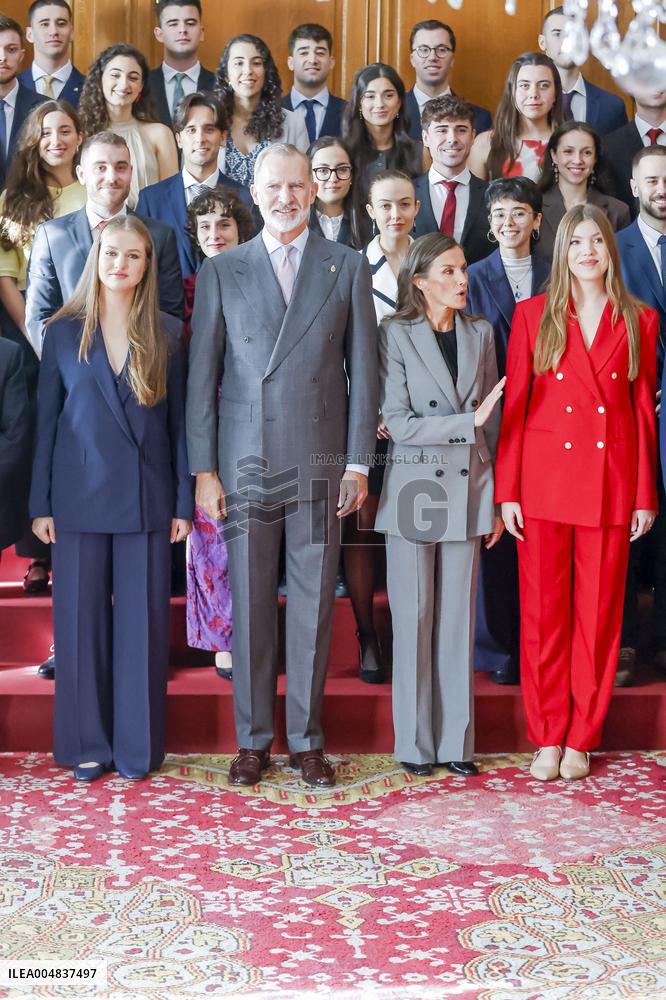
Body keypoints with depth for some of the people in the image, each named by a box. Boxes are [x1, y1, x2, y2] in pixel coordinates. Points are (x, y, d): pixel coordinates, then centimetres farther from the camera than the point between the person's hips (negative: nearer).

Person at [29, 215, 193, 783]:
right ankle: (86, 744, 16)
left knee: (143, 622, 3)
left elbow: (178, 420, 5)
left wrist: (183, 502, 0)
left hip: (146, 500, 0)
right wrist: (41, 503, 0)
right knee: (81, 620, 4)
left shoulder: (165, 334, 4)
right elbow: (46, 421, 4)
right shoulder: (64, 332, 4)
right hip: (80, 497, 0)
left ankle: (138, 746, 14)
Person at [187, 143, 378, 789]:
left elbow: (363, 370, 6)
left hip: (320, 465, 0)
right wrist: (203, 469, -1)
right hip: (244, 465, 0)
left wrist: (358, 463, -1)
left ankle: (307, 740, 17)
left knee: (312, 606, 5)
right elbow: (201, 377, 5)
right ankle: (252, 740, 17)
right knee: (249, 606, 5)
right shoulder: (220, 273, 8)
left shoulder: (347, 268, 7)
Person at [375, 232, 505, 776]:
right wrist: (467, 420, -17)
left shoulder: (480, 333, 8)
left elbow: (493, 424, 11)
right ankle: (416, 742, 13)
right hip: (414, 487, -3)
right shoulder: (395, 334, -4)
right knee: (414, 618, 2)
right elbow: (400, 423, -11)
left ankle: (456, 741, 14)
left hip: (467, 488, 3)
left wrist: (496, 499, 9)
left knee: (459, 618, 6)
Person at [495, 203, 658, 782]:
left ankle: (582, 739, 17)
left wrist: (646, 496, 3)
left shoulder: (639, 321, 7)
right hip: (544, 478, 0)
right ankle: (547, 737, 15)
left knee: (599, 611, 5)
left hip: (611, 483, 1)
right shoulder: (533, 316, 5)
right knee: (543, 610, 3)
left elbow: (645, 411, 7)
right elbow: (514, 405, 3)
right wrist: (507, 491, -3)